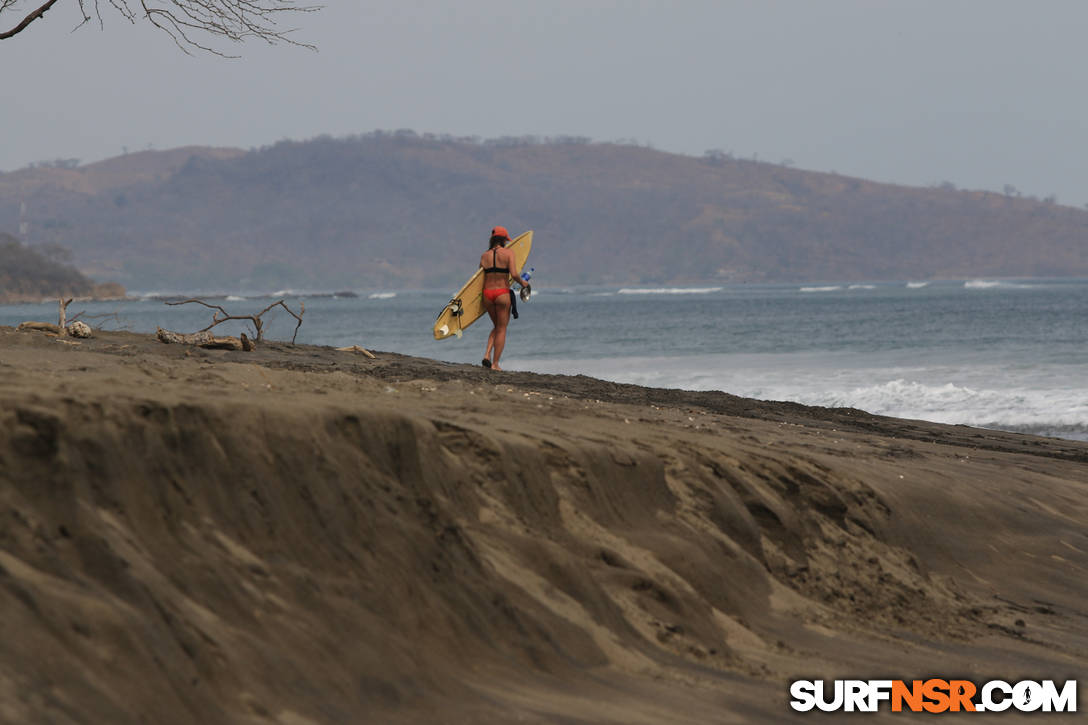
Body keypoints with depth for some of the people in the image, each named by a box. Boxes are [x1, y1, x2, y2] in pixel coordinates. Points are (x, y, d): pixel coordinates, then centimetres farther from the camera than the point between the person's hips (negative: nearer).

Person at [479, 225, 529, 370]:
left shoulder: (484, 256, 7)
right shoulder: (508, 253, -6)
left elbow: (481, 278, 8)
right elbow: (514, 274, -16)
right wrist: (523, 283, 3)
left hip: (487, 293, 4)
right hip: (502, 293, -4)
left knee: (497, 326, 22)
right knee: (502, 329, 7)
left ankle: (487, 355, 4)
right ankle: (495, 364, 4)